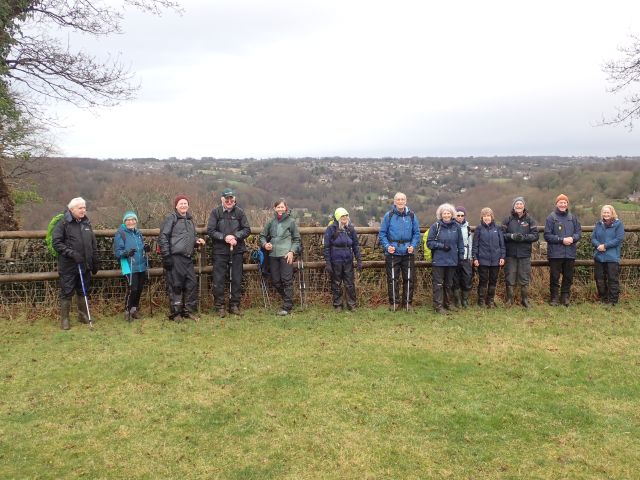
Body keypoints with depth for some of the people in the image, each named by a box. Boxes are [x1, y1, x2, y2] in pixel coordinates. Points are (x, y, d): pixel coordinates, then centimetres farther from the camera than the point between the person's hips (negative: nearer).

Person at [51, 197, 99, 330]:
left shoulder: (86, 223, 10)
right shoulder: (63, 223, -8)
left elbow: (93, 245, 15)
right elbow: (56, 243, -13)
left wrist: (95, 263, 14)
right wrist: (72, 253, -21)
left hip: (85, 265, 5)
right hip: (68, 266, -5)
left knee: (83, 291, 15)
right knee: (67, 293, 3)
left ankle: (83, 315, 29)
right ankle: (64, 319, 12)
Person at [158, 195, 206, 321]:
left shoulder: (190, 219, 20)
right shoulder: (171, 218, -3)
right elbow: (163, 237, -8)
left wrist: (197, 241, 8)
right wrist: (166, 256, -14)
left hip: (187, 258, 7)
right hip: (174, 257, -7)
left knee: (192, 284, 6)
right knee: (175, 285, -2)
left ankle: (189, 311, 17)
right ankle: (175, 313, 7)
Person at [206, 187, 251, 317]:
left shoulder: (239, 212, 4)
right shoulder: (216, 212, 0)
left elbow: (247, 230, 3)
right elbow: (210, 231, -4)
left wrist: (235, 236, -13)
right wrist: (224, 237, -16)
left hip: (237, 251, 2)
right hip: (220, 251, -2)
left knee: (237, 279, 7)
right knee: (219, 280, 1)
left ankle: (235, 305, 18)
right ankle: (219, 306, 11)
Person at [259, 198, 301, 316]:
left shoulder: (291, 221, 3)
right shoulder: (271, 222, 12)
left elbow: (296, 239, 5)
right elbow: (263, 236, 21)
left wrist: (292, 251, -7)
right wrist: (265, 244, 0)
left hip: (286, 254, -4)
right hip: (273, 255, 5)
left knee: (287, 280, -7)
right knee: (275, 281, 6)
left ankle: (287, 307, -3)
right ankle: (288, 300, 24)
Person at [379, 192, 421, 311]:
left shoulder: (411, 216, 4)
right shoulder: (389, 215, -1)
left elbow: (416, 233, 8)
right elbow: (382, 233, 1)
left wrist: (413, 246, -7)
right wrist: (387, 246, -12)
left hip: (408, 253, 2)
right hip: (392, 253, -2)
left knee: (409, 279, 7)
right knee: (392, 279, 4)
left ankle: (407, 302, 20)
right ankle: (394, 302, 15)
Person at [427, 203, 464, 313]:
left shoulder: (456, 226, 4)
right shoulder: (435, 226, -6)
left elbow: (460, 243, 9)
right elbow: (429, 242, -6)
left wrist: (461, 256, 6)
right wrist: (441, 246, -15)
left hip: (452, 260, 4)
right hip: (438, 260, -4)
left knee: (449, 283, 16)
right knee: (438, 284, -1)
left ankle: (448, 303, 28)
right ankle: (438, 305, 4)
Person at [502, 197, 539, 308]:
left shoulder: (529, 220, 5)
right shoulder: (507, 220, 3)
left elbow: (536, 235, 0)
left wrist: (524, 237, -15)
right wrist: (512, 236, -18)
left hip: (525, 254, 1)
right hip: (510, 254, 0)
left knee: (524, 279, 6)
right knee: (510, 278, 3)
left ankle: (525, 300, 17)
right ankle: (509, 300, 14)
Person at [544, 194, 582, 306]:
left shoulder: (572, 217, 7)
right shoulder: (551, 217, -4)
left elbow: (579, 232, 9)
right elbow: (547, 236, -8)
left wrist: (573, 238, -12)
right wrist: (561, 240, -15)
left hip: (570, 253, 3)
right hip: (555, 253, -3)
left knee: (568, 277, 10)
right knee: (554, 277, 3)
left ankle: (565, 297, 23)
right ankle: (553, 298, 13)